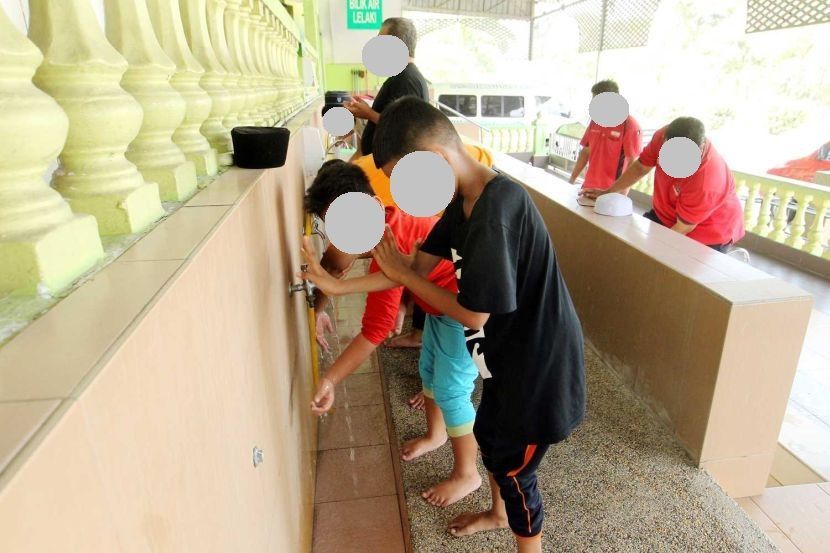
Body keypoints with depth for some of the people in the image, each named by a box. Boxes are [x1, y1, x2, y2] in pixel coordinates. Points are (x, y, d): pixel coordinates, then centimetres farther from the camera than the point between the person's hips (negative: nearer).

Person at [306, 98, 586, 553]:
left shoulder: (495, 213, -32)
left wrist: (399, 273, -15)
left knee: (514, 467, 13)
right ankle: (500, 513, 56)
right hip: (509, 354, 9)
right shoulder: (465, 201, -3)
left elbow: (472, 313, -25)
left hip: (539, 362, -9)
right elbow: (421, 265, 1)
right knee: (489, 435, 27)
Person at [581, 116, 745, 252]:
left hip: (707, 233, -6)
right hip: (664, 215, 6)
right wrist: (607, 192, 0)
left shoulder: (707, 182, -38)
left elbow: (683, 228, -27)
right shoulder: (664, 137, -22)